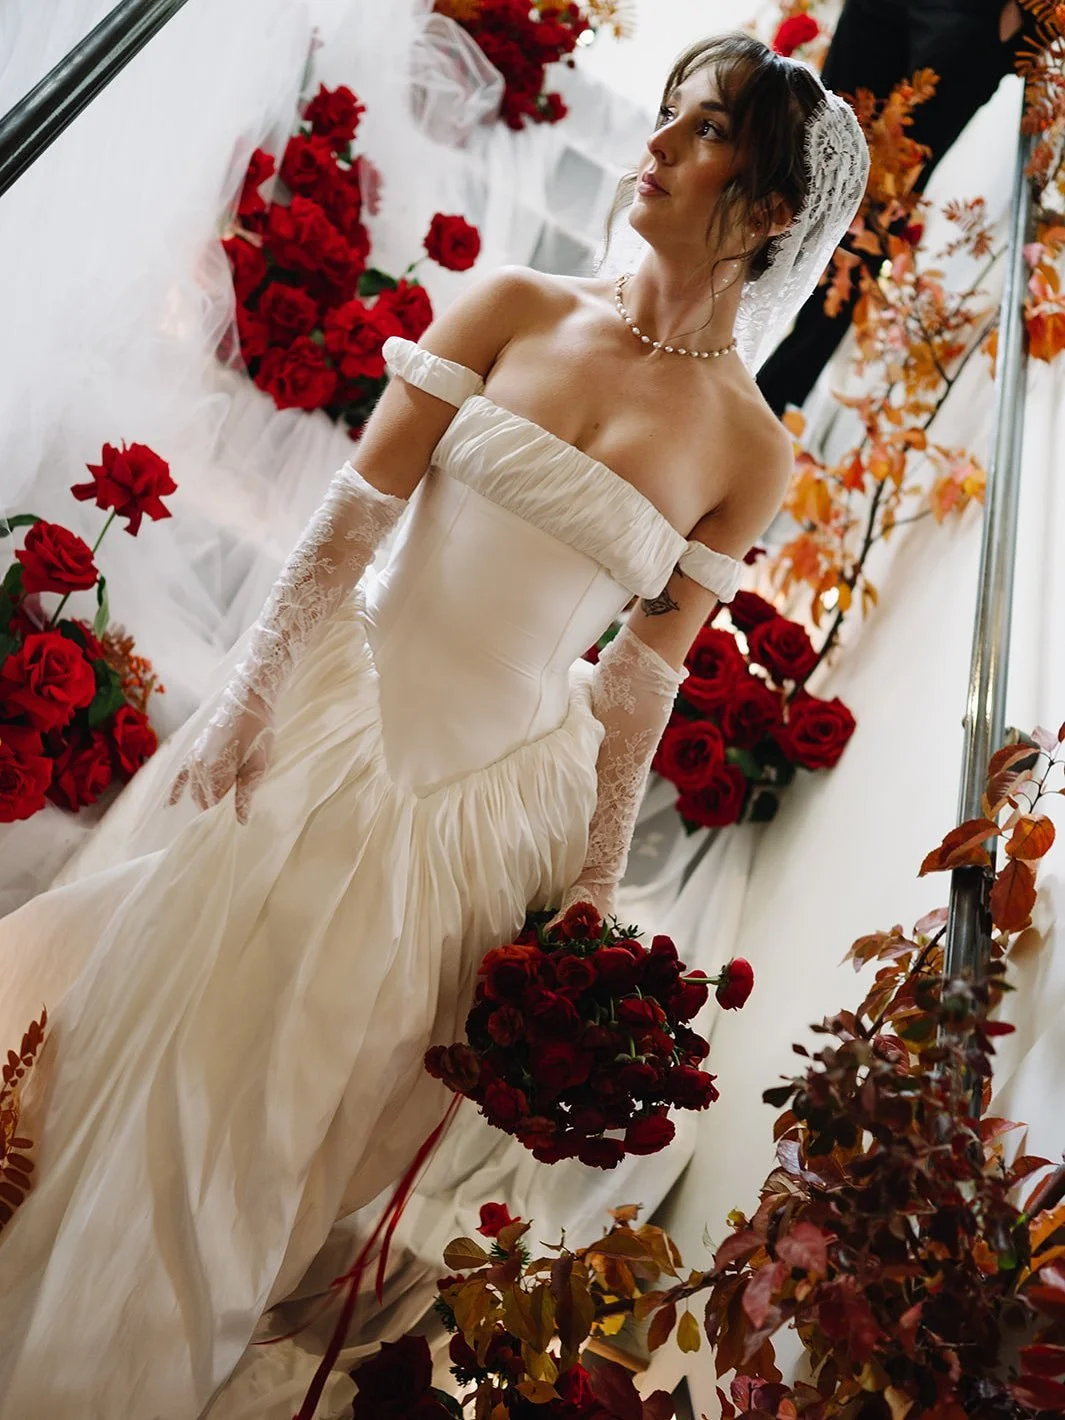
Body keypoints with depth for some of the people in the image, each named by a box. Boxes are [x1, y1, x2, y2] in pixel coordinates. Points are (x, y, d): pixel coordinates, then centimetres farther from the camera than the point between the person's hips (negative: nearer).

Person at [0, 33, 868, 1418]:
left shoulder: (751, 449, -5)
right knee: (172, 1021, 12)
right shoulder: (516, 308, -5)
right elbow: (351, 516, -6)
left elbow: (647, 673, 1)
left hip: (499, 783, 0)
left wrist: (600, 869, 4)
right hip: (336, 715, 0)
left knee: (314, 1081, 14)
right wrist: (245, 697, -10)